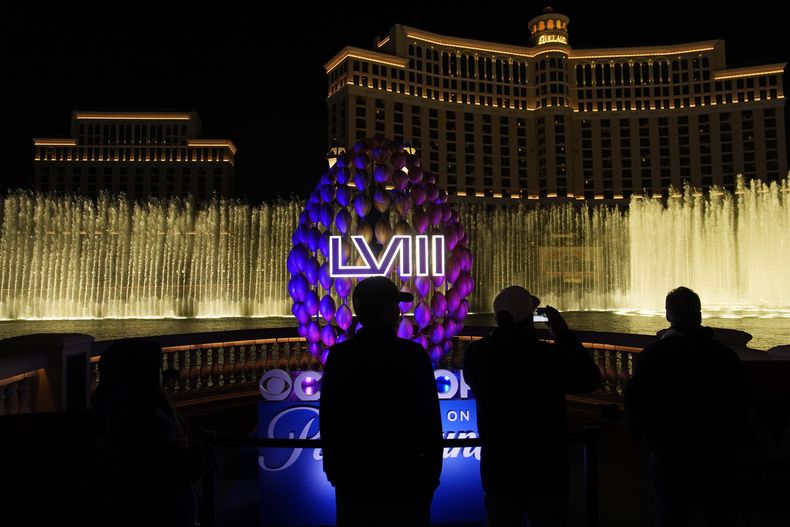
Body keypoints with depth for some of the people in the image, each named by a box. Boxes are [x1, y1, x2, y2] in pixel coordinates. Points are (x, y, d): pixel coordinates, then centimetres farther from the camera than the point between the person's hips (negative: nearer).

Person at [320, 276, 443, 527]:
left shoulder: (338, 356, -7)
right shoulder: (414, 355, -15)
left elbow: (328, 420, 0)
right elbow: (431, 422, -10)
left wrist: (333, 471, 13)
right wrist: (431, 477, 3)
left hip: (353, 481, 3)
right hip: (403, 482, -2)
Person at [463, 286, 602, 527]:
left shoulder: (476, 354, -14)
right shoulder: (550, 356, -22)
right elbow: (591, 380, -4)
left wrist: (505, 331, 7)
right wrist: (564, 333, 0)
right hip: (546, 473, -2)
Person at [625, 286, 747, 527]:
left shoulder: (652, 355, -14)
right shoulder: (726, 355, -7)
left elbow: (634, 403, -10)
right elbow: (739, 408, 2)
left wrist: (649, 437, 11)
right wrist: (730, 443, 18)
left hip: (668, 455, -2)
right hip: (717, 454, 3)